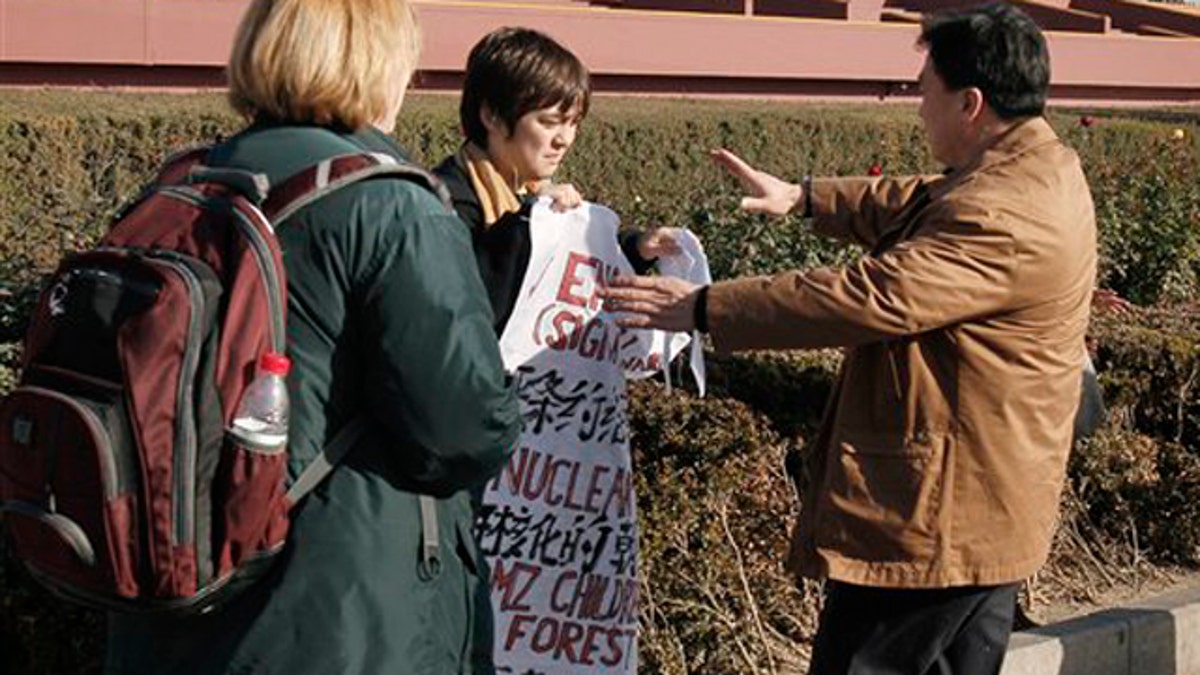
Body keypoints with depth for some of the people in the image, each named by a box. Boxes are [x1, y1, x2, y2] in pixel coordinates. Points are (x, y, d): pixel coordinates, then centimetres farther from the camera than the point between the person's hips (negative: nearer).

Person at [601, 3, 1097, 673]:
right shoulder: (1040, 168, 7)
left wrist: (703, 308, -22)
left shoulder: (1003, 217, -26)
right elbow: (917, 204, 22)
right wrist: (804, 196, 23)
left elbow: (866, 298, -28)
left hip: (929, 517, -11)